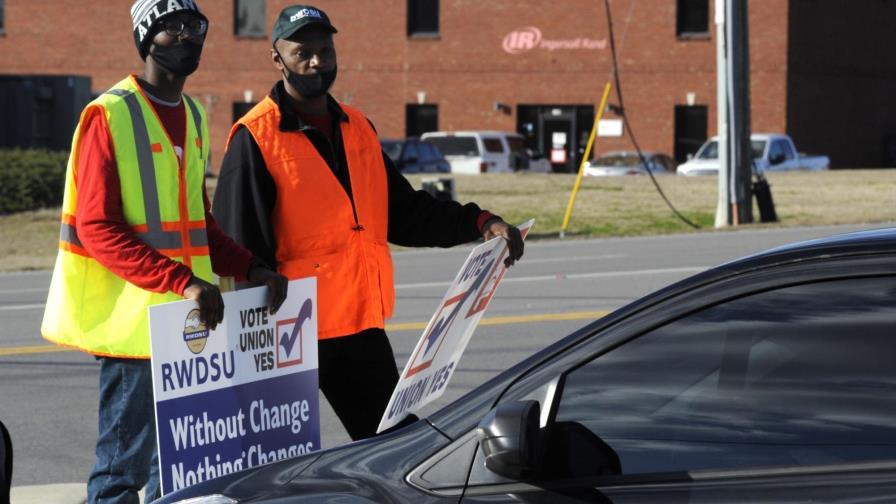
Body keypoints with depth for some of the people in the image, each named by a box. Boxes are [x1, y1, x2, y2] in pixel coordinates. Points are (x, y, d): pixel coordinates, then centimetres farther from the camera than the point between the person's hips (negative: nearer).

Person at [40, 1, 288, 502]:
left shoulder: (193, 116, 15)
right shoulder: (110, 116, -9)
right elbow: (97, 229, -16)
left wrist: (252, 268, 5)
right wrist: (182, 281, -24)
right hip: (133, 321, -8)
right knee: (125, 464, -6)